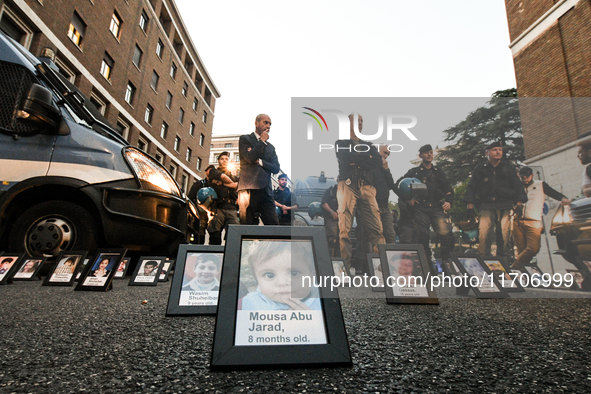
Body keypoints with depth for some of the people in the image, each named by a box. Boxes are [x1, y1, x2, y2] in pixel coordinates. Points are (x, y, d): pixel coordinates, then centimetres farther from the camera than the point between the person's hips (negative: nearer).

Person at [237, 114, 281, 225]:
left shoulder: (271, 147, 24)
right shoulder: (245, 139, 10)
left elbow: (276, 168, 11)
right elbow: (250, 158, -9)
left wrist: (260, 162, -4)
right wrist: (262, 141, 1)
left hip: (266, 191, 5)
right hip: (249, 189, -5)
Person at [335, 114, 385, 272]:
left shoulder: (368, 145, 28)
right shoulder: (341, 143, 17)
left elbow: (378, 161, 9)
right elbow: (344, 158, -6)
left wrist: (357, 162, -3)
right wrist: (366, 156, 4)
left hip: (367, 187, 4)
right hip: (348, 186, -3)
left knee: (376, 227, -7)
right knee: (345, 228, -10)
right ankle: (347, 264, -8)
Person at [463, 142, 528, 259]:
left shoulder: (508, 167, 16)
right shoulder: (480, 169, 12)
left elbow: (518, 186, 16)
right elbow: (471, 187, 10)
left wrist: (519, 203, 5)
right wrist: (470, 206, 2)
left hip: (505, 206, 1)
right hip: (487, 206, -1)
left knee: (505, 232, -5)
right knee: (483, 232, -13)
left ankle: (504, 257, 7)